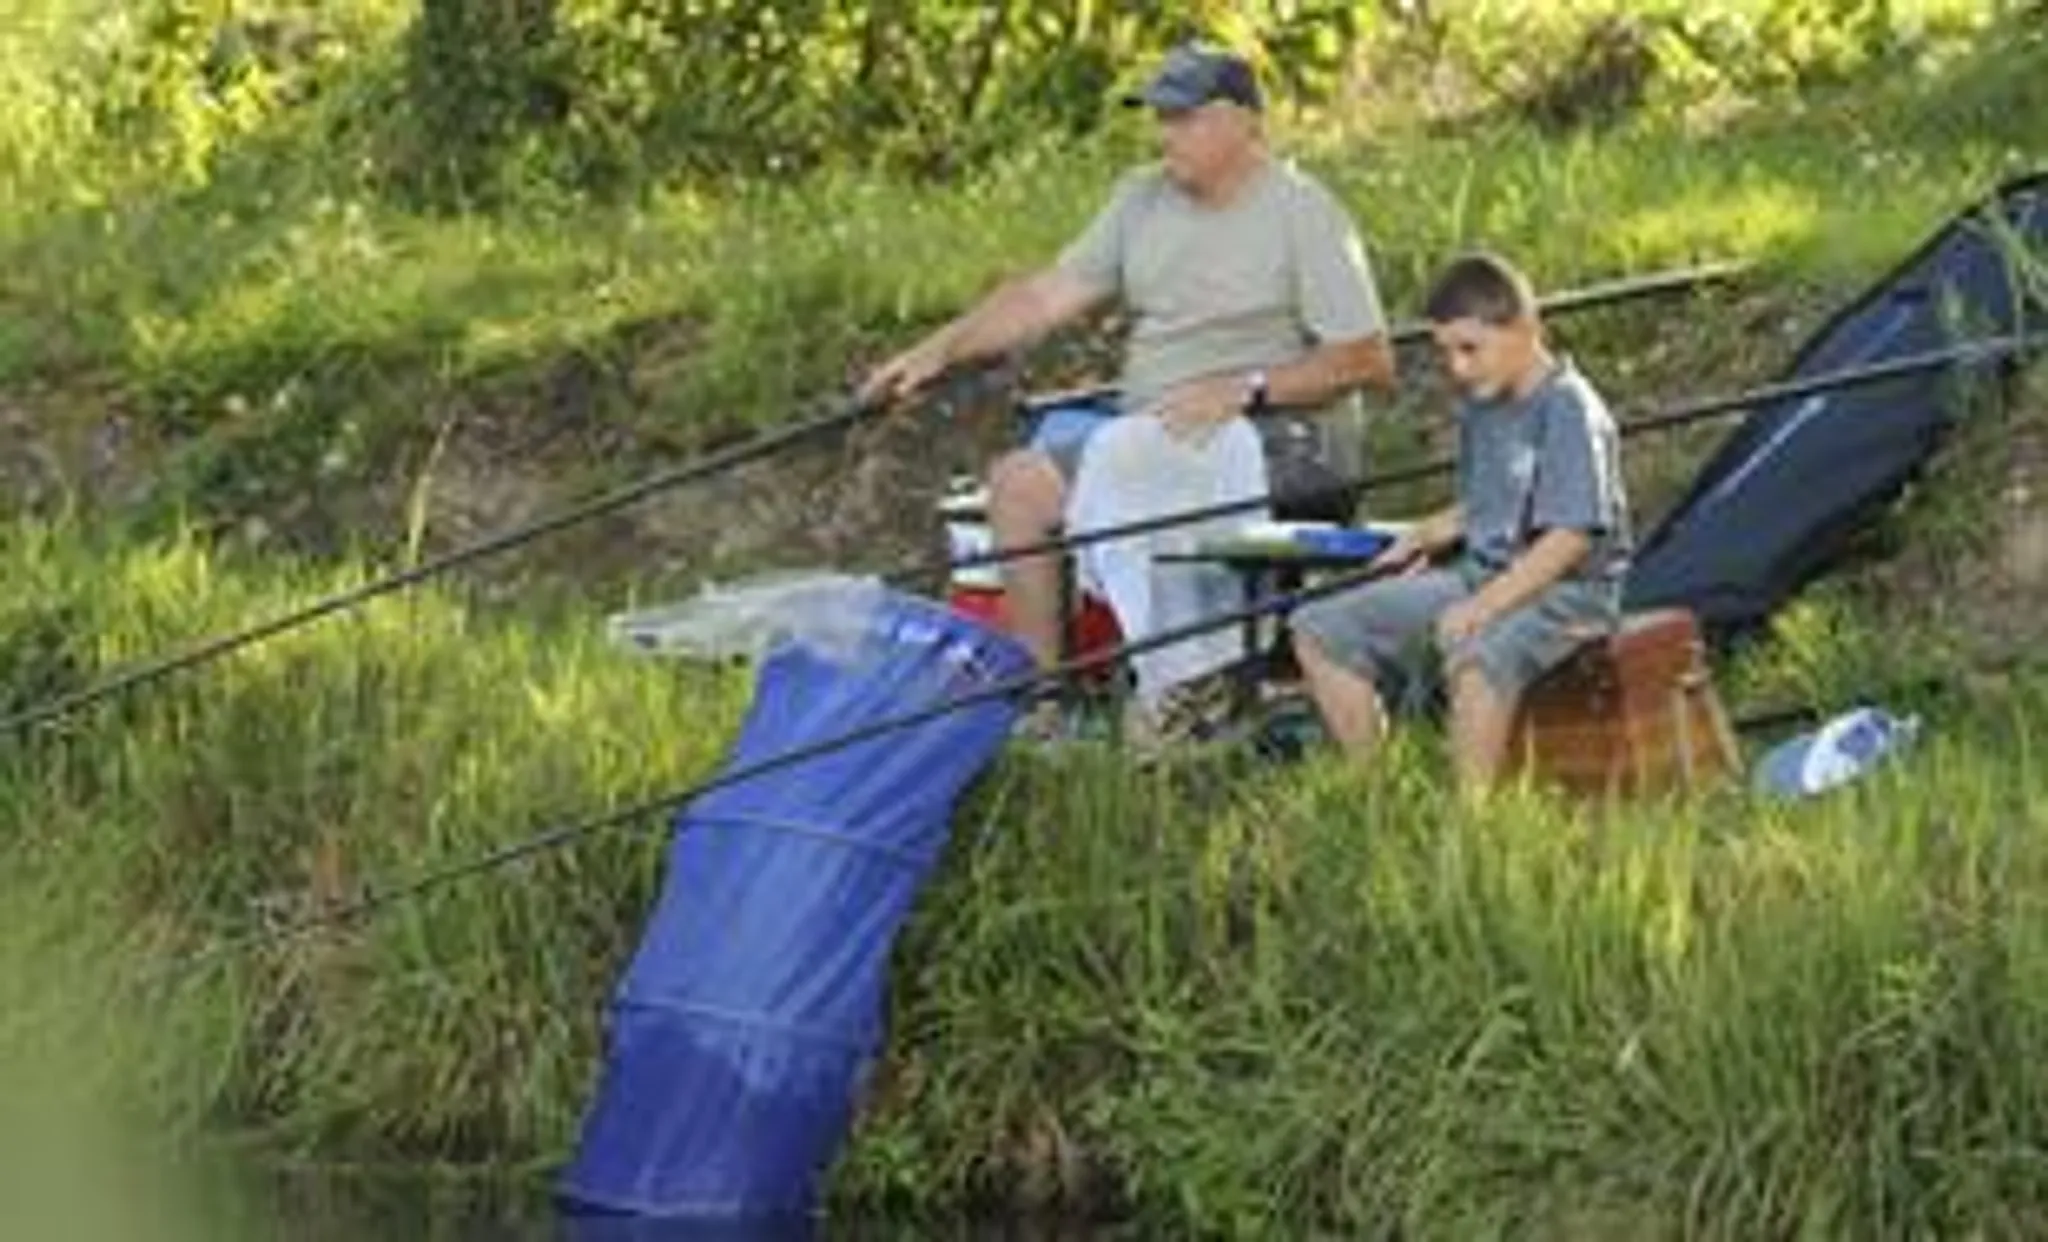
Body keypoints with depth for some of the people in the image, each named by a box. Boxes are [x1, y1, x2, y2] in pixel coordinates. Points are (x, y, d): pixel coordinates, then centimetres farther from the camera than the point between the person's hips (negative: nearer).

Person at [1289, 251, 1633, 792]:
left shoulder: (1569, 411, -15)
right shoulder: (1480, 407, 12)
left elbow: (1571, 536, -22)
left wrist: (1483, 607, -27)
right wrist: (1428, 534, 9)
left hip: (1565, 589, -9)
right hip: (1477, 575, 9)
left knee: (1475, 658, -42)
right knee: (1319, 630, 3)